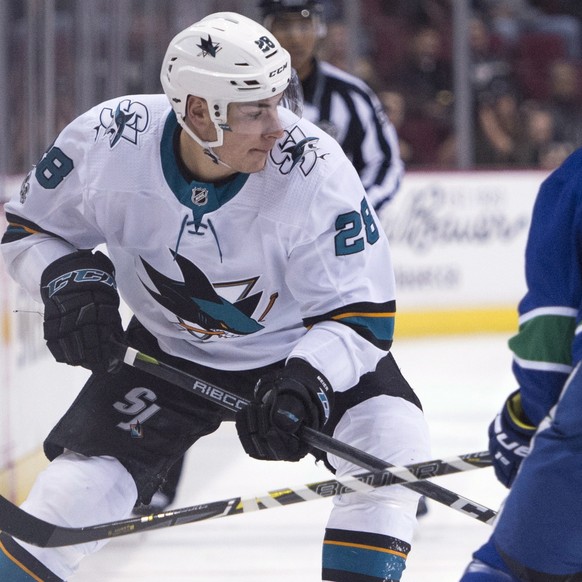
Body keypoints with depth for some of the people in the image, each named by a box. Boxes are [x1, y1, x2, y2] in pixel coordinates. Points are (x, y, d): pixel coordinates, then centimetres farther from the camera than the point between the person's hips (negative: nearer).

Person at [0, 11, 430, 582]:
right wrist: (69, 279, -24)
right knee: (72, 489, -10)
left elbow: (358, 313, -23)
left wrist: (305, 384, -40)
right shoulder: (107, 140, -24)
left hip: (301, 350, -1)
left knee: (390, 443, -24)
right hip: (168, 354, 1)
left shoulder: (313, 167, -30)